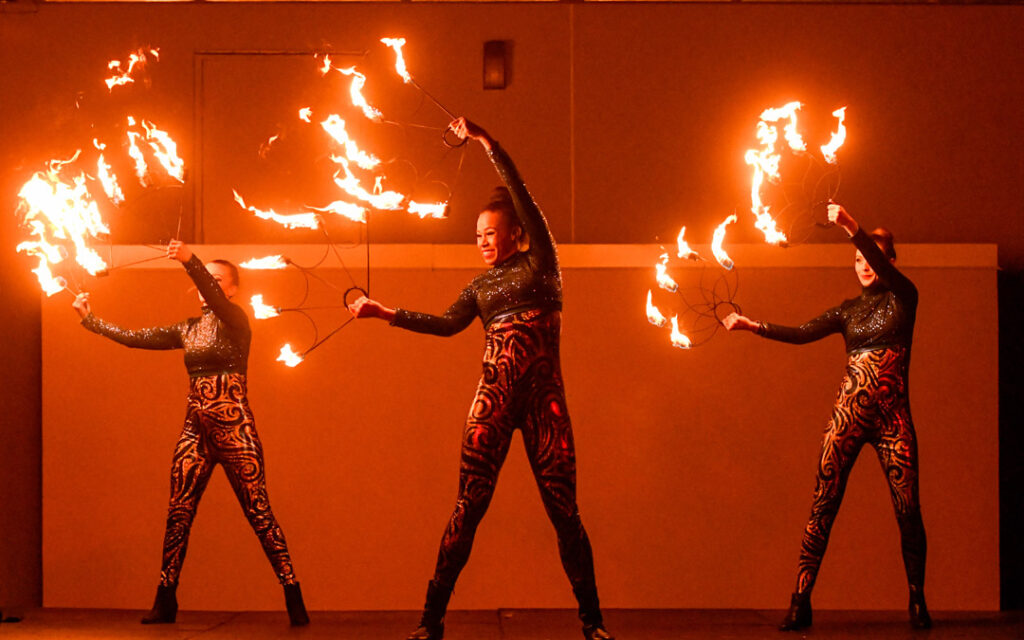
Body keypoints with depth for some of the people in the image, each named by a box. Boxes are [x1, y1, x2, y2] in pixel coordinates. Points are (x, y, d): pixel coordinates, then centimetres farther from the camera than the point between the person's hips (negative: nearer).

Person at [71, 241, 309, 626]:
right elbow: (134, 338, 15)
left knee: (258, 512, -8)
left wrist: (189, 260, -39)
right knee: (178, 514, 3)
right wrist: (90, 319, 11)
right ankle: (165, 601, 9)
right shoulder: (188, 330, 15)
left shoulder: (235, 321, -4)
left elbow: (214, 298, -25)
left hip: (233, 426, -6)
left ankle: (294, 599, -6)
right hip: (196, 429, 6)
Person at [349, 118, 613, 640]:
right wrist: (384, 313, -3)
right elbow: (448, 324, 3)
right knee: (468, 508, -6)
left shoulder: (540, 262, 7)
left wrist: (484, 141, -4)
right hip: (493, 400, 2)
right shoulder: (480, 286, 18)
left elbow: (520, 192, -2)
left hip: (543, 400, -2)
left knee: (564, 512, -1)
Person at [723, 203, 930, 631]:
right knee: (822, 507, -7)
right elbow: (802, 333, 5)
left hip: (892, 418, -3)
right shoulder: (849, 310, 16)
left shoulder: (902, 298, 4)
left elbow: (883, 267, -16)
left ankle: (917, 603, 12)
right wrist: (753, 326, -7)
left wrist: (852, 227, -29)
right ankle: (800, 603, -8)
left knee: (908, 511, -4)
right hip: (848, 416, 3)